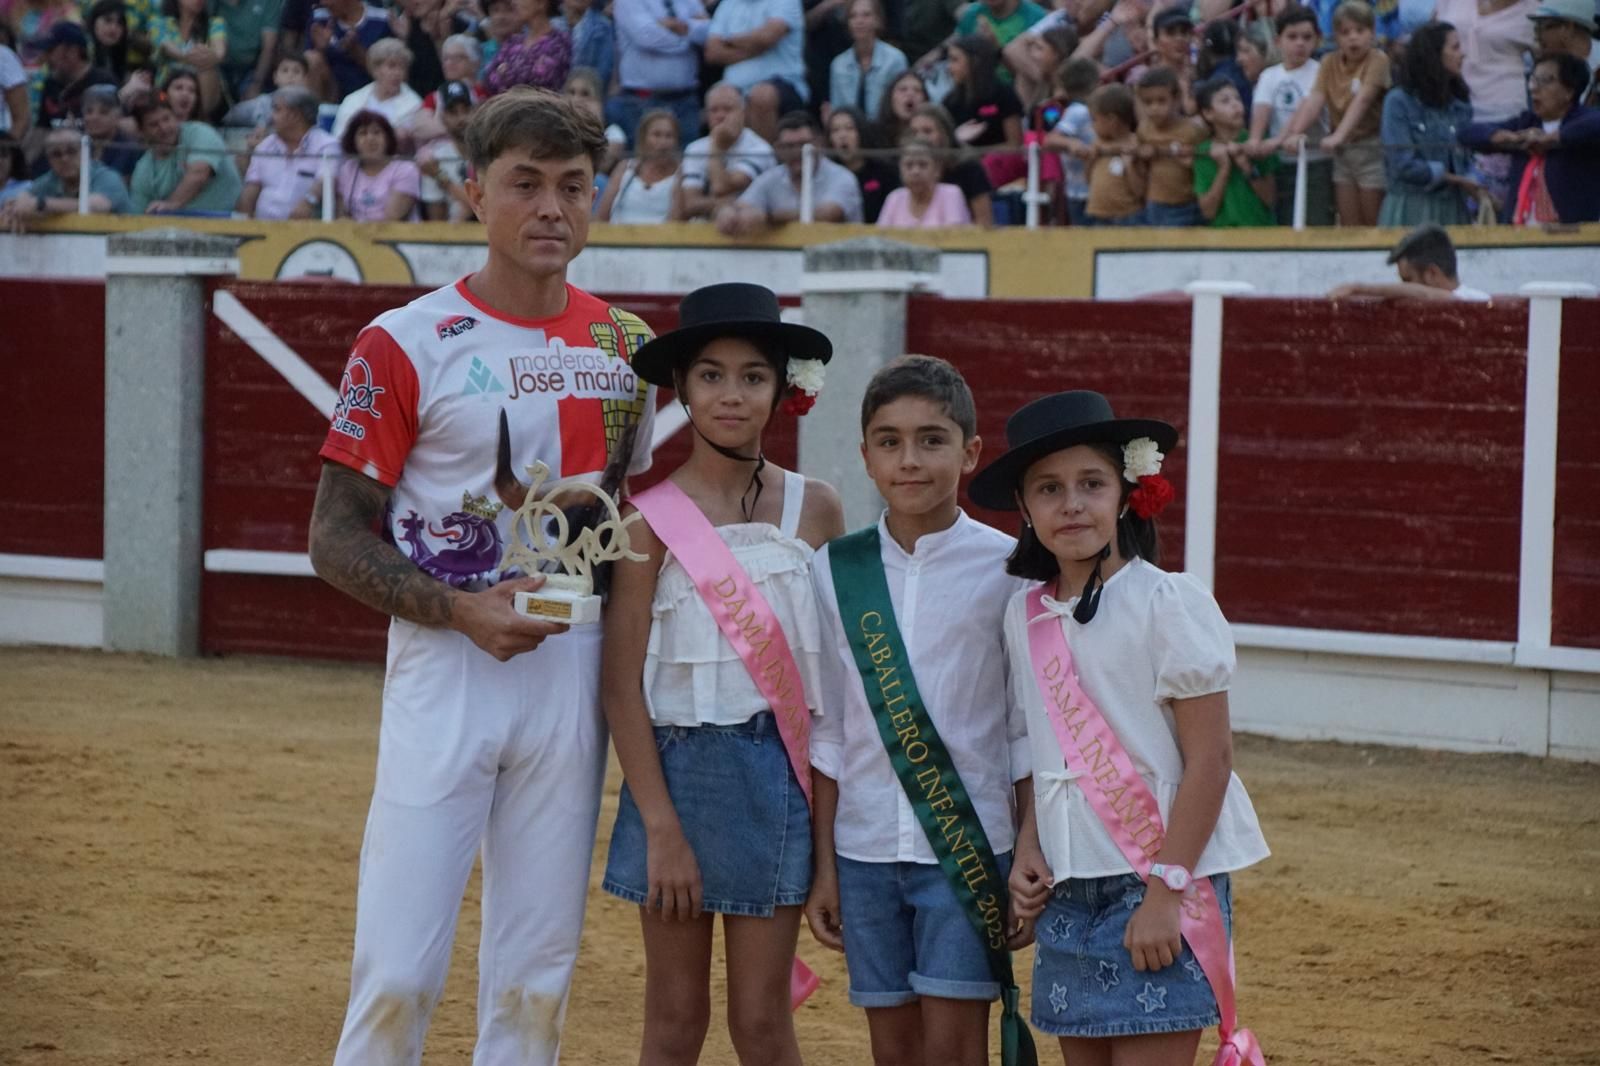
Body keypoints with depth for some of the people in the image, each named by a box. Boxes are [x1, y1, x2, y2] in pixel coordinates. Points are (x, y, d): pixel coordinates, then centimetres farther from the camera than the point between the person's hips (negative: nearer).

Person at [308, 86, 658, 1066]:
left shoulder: (625, 348, 9)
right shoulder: (406, 344, -4)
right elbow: (338, 538, -4)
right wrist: (464, 610, -18)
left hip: (576, 675, 4)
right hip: (445, 666, -4)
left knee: (539, 974, 8)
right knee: (399, 970, -8)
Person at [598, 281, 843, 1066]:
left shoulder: (813, 510, 1)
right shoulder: (652, 520, -6)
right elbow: (622, 686, -7)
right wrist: (661, 826, -12)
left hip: (777, 775, 2)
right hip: (677, 769, -2)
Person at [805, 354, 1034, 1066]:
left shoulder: (1008, 569, -4)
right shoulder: (836, 570, 4)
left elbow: (1029, 734, 0)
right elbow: (827, 733, 8)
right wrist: (822, 866, 7)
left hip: (970, 846, -3)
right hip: (865, 848, 3)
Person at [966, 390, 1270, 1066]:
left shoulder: (1169, 605, -11)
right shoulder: (1025, 616, 7)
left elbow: (1210, 757, -13)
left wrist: (1165, 891, -16)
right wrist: (1026, 852, 0)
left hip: (1162, 882, -6)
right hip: (1069, 886, 6)